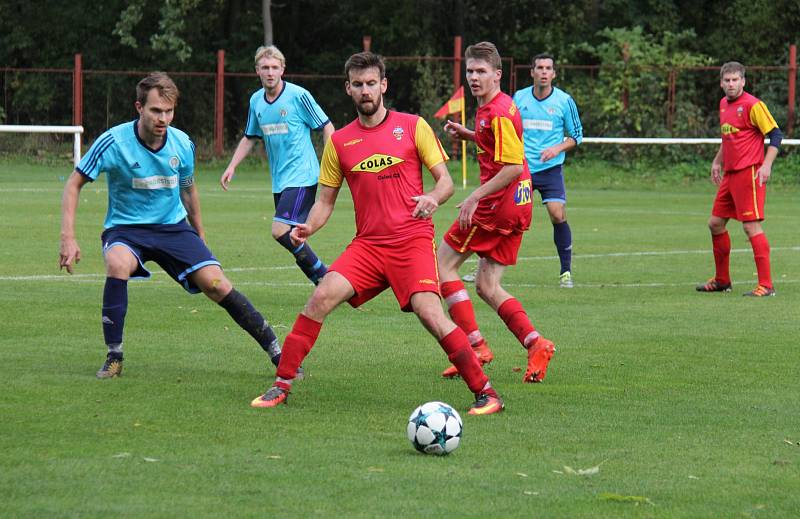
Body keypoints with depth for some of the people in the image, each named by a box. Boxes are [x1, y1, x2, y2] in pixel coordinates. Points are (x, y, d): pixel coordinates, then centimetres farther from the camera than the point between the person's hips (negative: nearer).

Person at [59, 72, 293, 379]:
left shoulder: (182, 144, -5)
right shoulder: (114, 142, -17)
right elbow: (74, 184, -10)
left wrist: (199, 236, 22)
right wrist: (68, 237, -19)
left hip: (174, 227, 2)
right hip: (126, 229, -2)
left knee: (216, 284, -15)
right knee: (118, 264, -36)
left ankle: (275, 351, -4)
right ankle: (114, 358, -23)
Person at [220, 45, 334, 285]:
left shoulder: (298, 95, -9)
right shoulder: (256, 101, 10)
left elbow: (327, 128, -5)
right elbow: (249, 138, 23)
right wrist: (232, 166, 14)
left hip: (302, 177, -7)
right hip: (279, 180, 7)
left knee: (280, 230, -20)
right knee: (291, 237, 5)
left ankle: (324, 277, -8)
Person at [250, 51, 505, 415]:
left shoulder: (413, 127, 3)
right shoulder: (339, 142, 11)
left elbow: (445, 180, 3)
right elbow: (325, 200, 15)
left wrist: (433, 199, -20)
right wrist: (308, 227, -6)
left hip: (412, 241, -3)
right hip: (367, 244, 3)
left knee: (430, 314, -21)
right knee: (321, 297, -16)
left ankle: (485, 392, -12)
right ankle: (281, 385, -6)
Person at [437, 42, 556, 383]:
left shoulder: (499, 113, -17)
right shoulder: (489, 108, 14)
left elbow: (513, 166, -23)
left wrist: (475, 197, -24)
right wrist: (466, 135, 17)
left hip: (498, 202, -10)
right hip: (517, 205, 10)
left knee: (444, 265, 1)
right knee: (487, 287, 11)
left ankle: (475, 346, -4)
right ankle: (535, 344, -2)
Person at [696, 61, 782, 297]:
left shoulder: (753, 105, -12)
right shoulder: (723, 104, 13)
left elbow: (775, 134, -12)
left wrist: (766, 165, -20)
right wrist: (718, 161, 28)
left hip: (749, 173, -9)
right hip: (730, 173, 9)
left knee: (751, 226, -12)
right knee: (715, 224, 12)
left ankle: (766, 285, -10)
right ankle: (722, 280, 25)